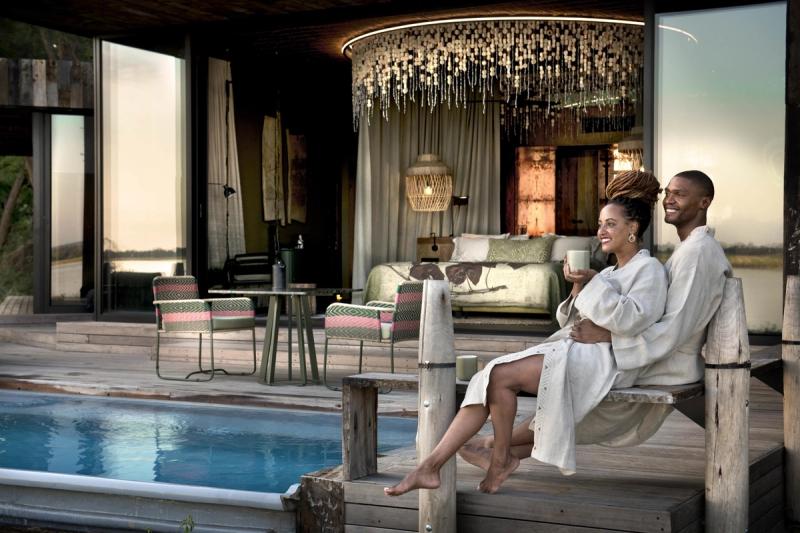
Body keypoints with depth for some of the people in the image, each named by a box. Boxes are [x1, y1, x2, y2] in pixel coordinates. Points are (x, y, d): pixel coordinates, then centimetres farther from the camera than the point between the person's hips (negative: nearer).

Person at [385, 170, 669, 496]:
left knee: (501, 374, -25)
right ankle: (430, 466, -20)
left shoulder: (649, 270, 4)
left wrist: (593, 282, -13)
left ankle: (501, 457, -6)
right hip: (570, 350, 8)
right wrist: (578, 288, 4)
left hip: (602, 359, -8)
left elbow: (629, 320, -14)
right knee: (488, 381, -14)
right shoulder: (609, 273, 29)